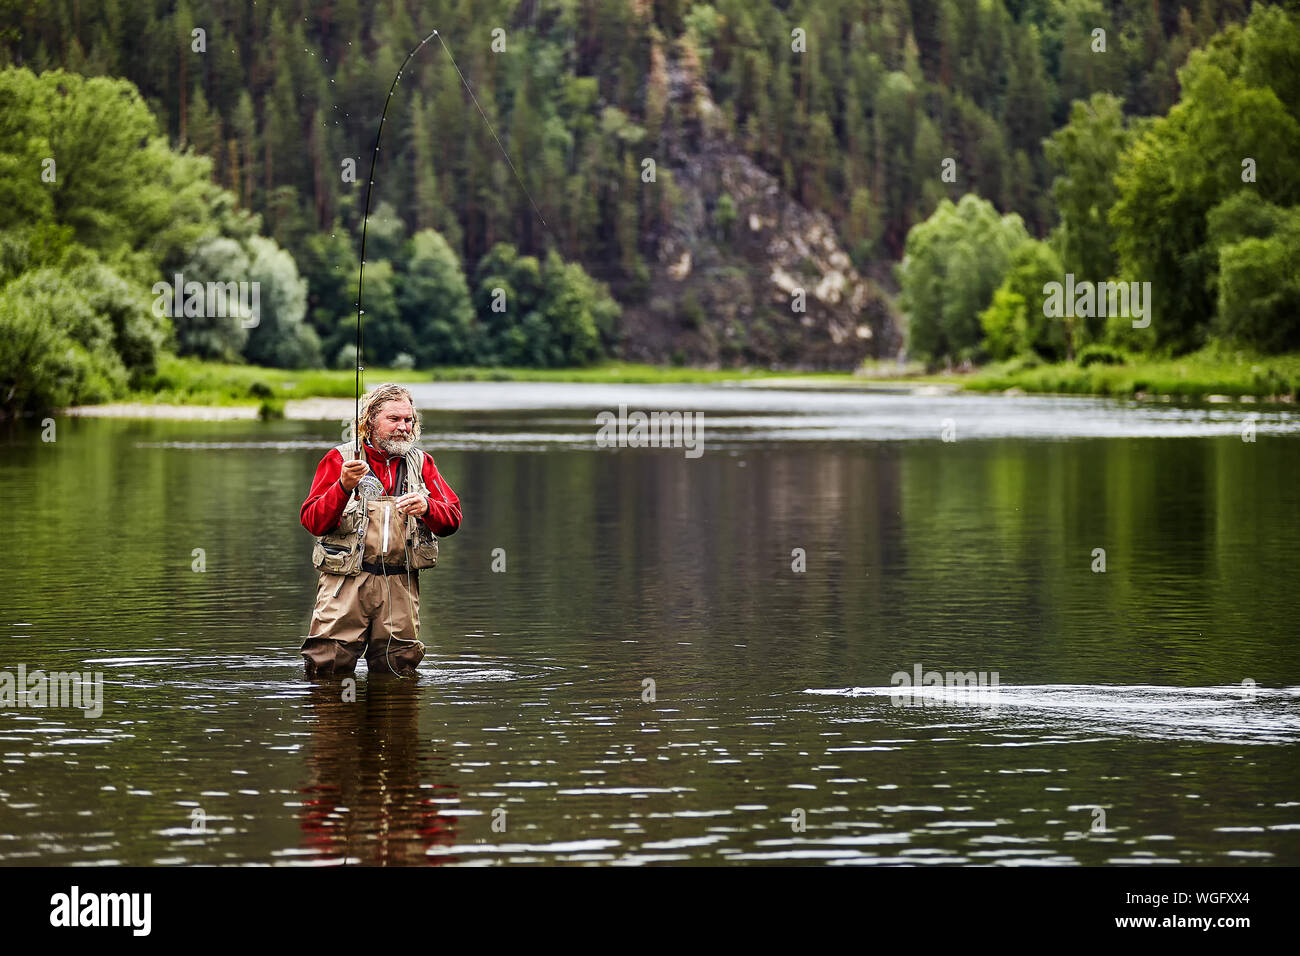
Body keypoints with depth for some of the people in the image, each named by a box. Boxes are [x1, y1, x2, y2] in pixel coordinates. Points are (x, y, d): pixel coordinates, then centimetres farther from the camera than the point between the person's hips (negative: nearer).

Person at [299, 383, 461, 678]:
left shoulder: (421, 463, 16)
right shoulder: (339, 459, 7)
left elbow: (452, 518, 8)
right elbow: (312, 521, -2)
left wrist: (426, 507, -14)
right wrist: (343, 487, -18)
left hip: (400, 585, 3)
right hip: (345, 580, -2)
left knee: (398, 670, 0)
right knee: (329, 669, -8)